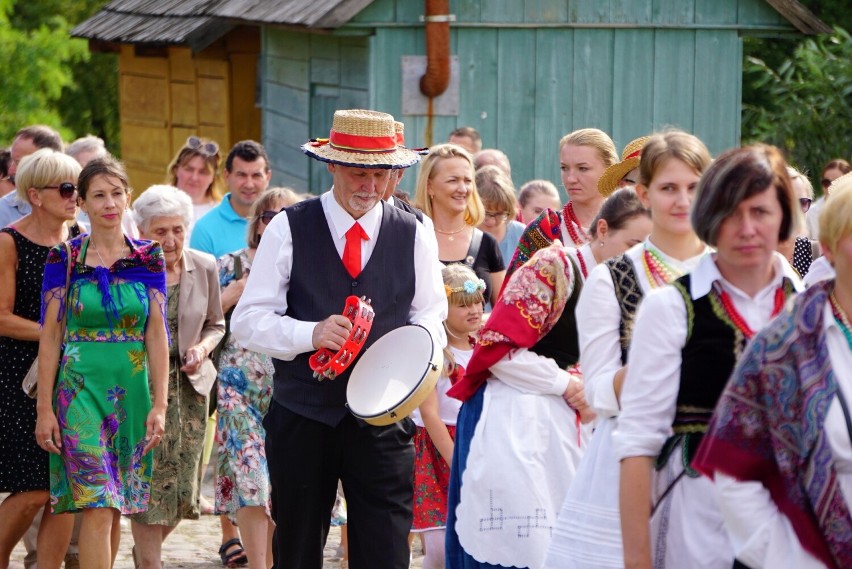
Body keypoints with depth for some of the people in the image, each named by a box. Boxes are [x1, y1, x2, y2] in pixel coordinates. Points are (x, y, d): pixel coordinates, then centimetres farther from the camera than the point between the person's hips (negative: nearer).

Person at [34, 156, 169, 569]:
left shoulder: (148, 257, 6)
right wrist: (44, 408, -5)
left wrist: (159, 404, -1)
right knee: (98, 505, -12)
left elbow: (156, 333, 5)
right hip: (80, 388, -3)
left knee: (115, 505, 8)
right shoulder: (64, 259, -1)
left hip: (131, 390, 3)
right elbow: (50, 336, -1)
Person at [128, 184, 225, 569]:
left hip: (189, 386, 4)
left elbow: (215, 324, 14)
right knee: (149, 486, -8)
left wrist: (203, 347, -6)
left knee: (182, 488, 5)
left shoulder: (205, 267, 2)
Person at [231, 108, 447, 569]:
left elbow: (430, 312, 14)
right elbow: (247, 322, -4)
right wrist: (311, 333, -21)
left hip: (384, 417, 1)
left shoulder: (411, 234, 4)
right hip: (302, 416, 0)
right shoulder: (289, 229, -2)